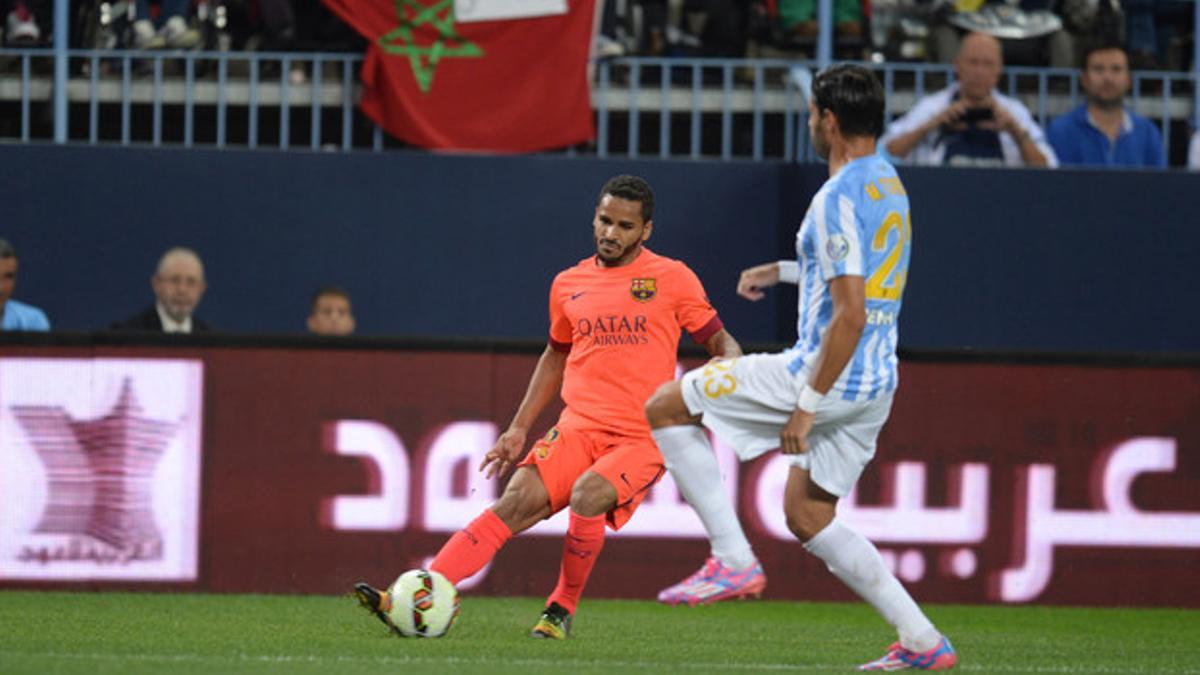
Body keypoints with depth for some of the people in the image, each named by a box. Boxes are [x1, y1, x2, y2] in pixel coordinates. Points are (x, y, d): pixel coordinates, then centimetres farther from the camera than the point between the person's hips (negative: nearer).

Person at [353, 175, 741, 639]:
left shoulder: (672, 279, 1)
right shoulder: (568, 285, 13)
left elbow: (722, 343, 7)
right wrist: (519, 428, 23)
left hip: (642, 439, -3)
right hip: (578, 427, 3)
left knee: (588, 494, -32)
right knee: (518, 501, -19)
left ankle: (563, 609, -9)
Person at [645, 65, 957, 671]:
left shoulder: (840, 199, -18)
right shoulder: (888, 184, 12)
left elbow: (850, 315, -23)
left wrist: (807, 406, -21)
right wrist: (784, 271, 31)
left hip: (830, 374, -9)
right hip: (876, 387, 9)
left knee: (666, 408, 2)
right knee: (807, 517, 19)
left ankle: (732, 557, -2)